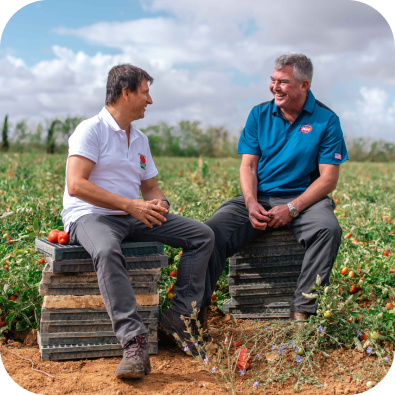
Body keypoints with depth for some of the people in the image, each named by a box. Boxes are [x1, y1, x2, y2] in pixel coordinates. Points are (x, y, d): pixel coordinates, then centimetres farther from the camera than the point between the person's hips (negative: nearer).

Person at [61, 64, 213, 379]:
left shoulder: (140, 140, 19)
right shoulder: (91, 130, -6)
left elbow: (150, 187, 24)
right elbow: (76, 185, -18)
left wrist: (159, 202, -3)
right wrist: (131, 205, -21)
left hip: (135, 217, 7)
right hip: (91, 215, -7)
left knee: (203, 235, -5)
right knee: (106, 251, -42)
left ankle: (178, 317, -7)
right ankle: (133, 339, -42)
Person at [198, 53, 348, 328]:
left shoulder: (326, 120, -2)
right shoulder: (259, 115, 8)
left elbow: (329, 179, -6)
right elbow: (248, 166, 4)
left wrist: (292, 208, -20)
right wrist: (251, 203, -16)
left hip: (303, 199, -2)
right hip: (258, 199, 2)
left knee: (328, 229, -35)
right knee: (212, 231, -23)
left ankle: (302, 310, -28)